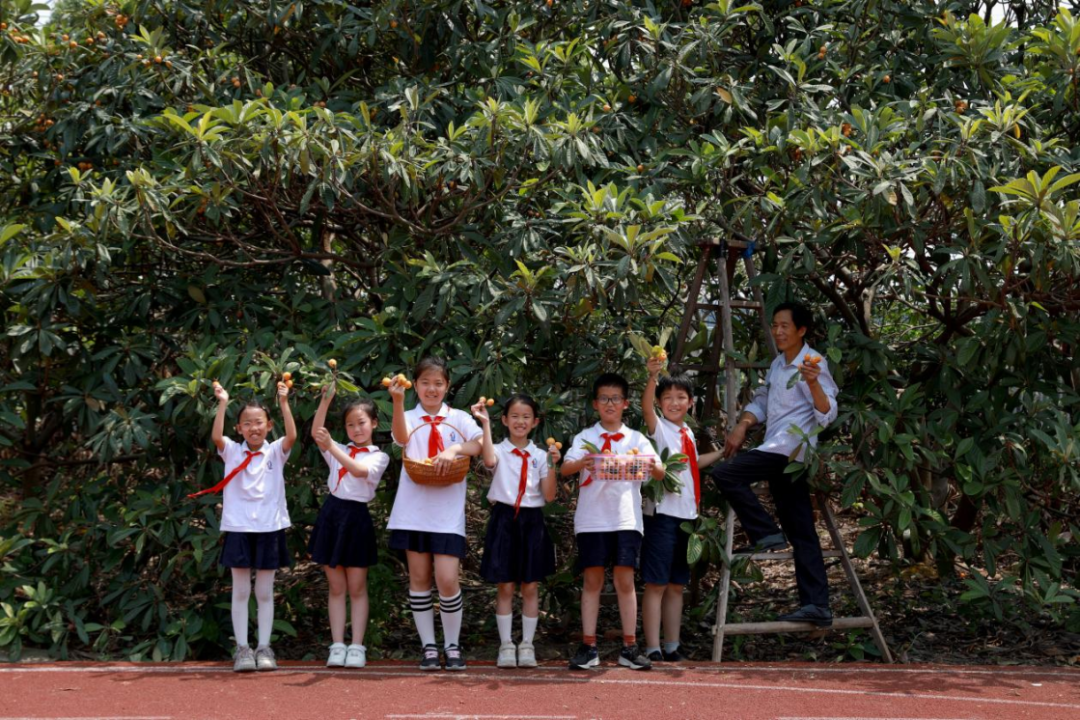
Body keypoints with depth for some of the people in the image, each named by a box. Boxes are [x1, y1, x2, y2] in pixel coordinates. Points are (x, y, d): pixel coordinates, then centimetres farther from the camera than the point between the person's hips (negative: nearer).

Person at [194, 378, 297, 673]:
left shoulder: (275, 452, 3)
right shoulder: (232, 451, 3)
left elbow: (292, 436, -16)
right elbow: (216, 437, -16)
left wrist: (284, 402, -24)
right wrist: (222, 404, -24)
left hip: (269, 527, 0)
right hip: (239, 527, 0)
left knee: (265, 592, 7)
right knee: (240, 591, 4)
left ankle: (264, 648, 12)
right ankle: (242, 648, 8)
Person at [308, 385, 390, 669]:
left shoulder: (379, 456, 2)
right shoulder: (339, 451, 12)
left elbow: (359, 470, -18)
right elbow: (316, 433, -6)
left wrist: (331, 446, -25)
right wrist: (326, 400, -15)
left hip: (356, 518, -3)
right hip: (332, 514, 3)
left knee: (356, 588, 1)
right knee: (336, 588, 5)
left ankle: (357, 647, 3)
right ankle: (337, 646, 6)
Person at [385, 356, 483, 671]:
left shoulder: (459, 418, 8)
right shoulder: (410, 418, 6)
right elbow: (402, 438, -17)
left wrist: (455, 449, -23)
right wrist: (398, 401, -32)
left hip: (448, 513, -1)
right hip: (414, 511, 1)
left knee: (447, 579, -8)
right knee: (419, 579, 5)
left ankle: (452, 646, 9)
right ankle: (429, 647, 14)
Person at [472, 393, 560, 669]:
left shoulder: (540, 456, 7)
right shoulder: (499, 451, 1)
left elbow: (549, 495, 1)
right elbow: (489, 460, -26)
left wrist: (552, 466, -11)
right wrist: (485, 424, -27)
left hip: (532, 521, 2)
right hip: (504, 519, -2)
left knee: (530, 586, 4)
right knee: (505, 587, 1)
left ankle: (527, 645, 11)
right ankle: (506, 645, 7)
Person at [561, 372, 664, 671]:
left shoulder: (636, 439, 9)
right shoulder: (585, 437, 7)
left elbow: (660, 473, -1)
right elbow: (565, 468, -8)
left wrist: (651, 466, -24)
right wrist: (581, 463, -31)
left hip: (626, 518, 0)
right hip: (592, 518, 0)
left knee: (625, 579, -1)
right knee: (592, 580, 1)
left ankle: (629, 647, 5)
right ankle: (588, 647, 5)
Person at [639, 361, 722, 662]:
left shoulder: (688, 434, 16)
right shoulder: (659, 427, -5)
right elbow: (646, 407, -28)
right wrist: (653, 376, -43)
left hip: (687, 515, 7)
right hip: (662, 513, -7)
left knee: (676, 586, 11)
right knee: (656, 584, -7)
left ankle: (671, 647, 18)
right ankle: (653, 649, -7)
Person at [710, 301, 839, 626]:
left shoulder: (813, 363, -8)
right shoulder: (777, 364, 18)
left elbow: (827, 414, -16)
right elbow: (761, 401, 26)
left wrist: (812, 383, -32)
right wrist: (742, 426, 9)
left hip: (790, 449, -9)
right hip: (777, 455, 9)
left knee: (725, 474, -21)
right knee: (801, 534, 4)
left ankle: (765, 534, -13)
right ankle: (816, 606, 2)